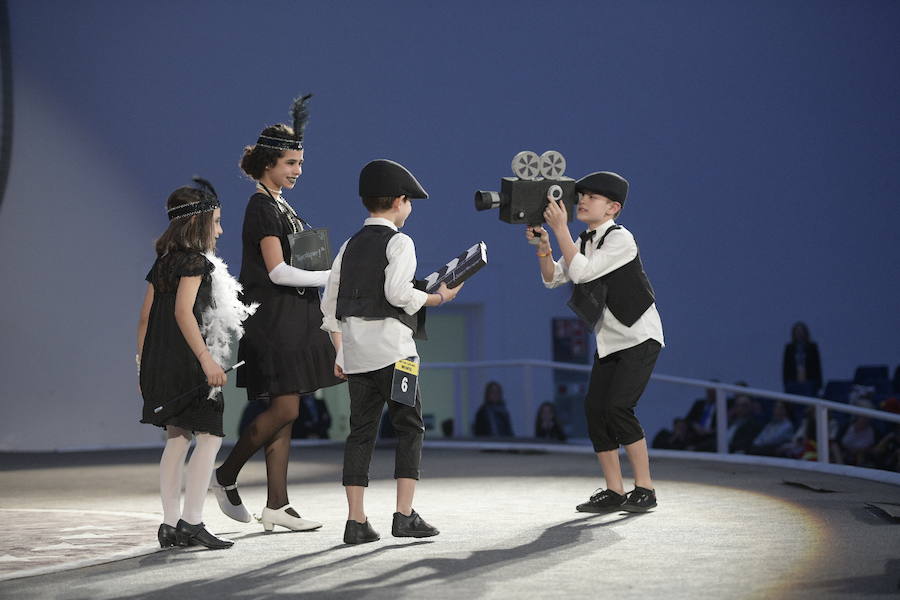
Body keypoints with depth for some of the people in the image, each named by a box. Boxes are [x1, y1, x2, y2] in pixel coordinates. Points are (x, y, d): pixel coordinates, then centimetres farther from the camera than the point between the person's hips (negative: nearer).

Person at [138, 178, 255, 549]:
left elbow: (146, 316, 15)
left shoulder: (162, 263, 14)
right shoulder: (195, 261, -11)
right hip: (186, 362, -9)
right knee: (210, 437, -4)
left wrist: (144, 362, 19)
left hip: (160, 363, 9)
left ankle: (171, 525, 12)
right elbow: (183, 313, -22)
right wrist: (207, 359, -25)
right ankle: (191, 523, -7)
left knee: (177, 440, 12)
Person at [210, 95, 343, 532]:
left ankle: (276, 505, 6)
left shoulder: (280, 205, 17)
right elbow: (277, 271, -19)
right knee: (284, 409, -11)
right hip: (272, 320, -9)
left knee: (283, 413, 6)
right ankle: (226, 476, 5)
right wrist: (331, 277, -16)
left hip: (292, 320, 9)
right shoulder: (262, 207, -12)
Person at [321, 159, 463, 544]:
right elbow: (397, 293, -19)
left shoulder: (350, 246, 16)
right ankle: (405, 516, -5)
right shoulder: (398, 242, -4)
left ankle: (356, 520, 2)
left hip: (356, 351, 6)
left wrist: (340, 351, 21)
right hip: (391, 346, -6)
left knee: (361, 430, 6)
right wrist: (438, 298, -4)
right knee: (409, 427, 2)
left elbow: (329, 303, 16)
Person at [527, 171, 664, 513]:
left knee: (618, 407, -18)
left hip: (639, 337, -8)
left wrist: (560, 229, -26)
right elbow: (553, 278, 4)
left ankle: (645, 488, -9)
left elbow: (582, 271, -27)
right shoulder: (583, 242, 8)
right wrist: (543, 248, -13)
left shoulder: (620, 239, -17)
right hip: (609, 340, 8)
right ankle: (614, 491, 6)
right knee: (594, 409, -2)